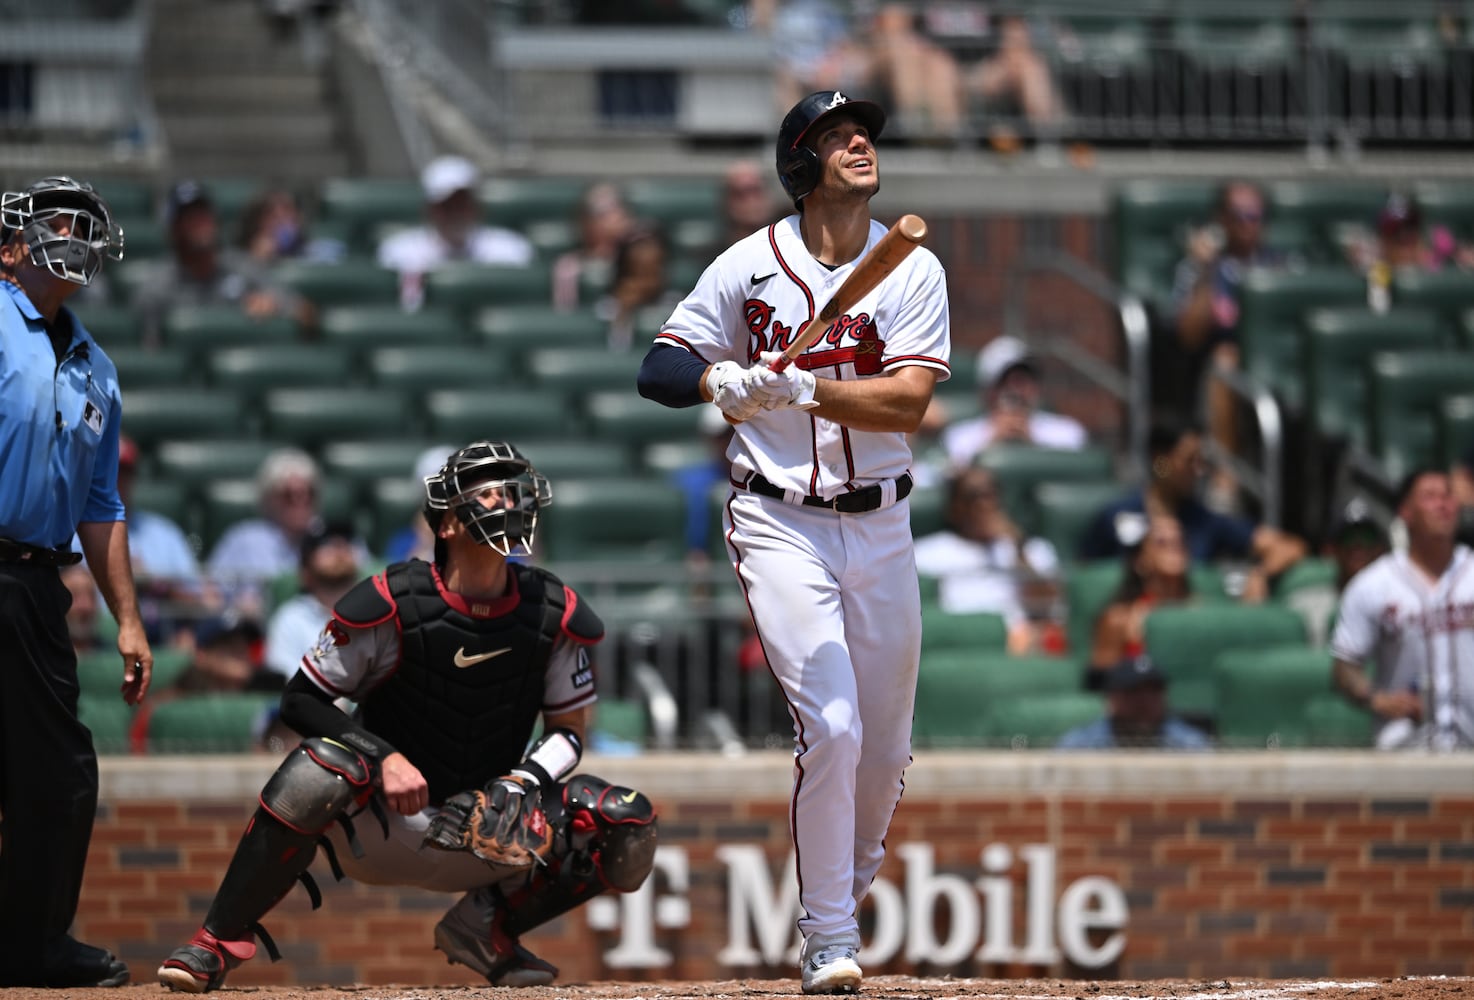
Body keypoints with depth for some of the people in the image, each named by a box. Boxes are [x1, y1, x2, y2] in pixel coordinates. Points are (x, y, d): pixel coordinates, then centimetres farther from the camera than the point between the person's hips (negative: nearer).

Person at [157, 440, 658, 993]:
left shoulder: (557, 616, -3)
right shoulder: (391, 604, -13)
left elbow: (569, 733, 6)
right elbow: (301, 699, -8)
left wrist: (523, 782, -16)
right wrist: (385, 757, -24)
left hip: (488, 833, 4)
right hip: (380, 824, -4)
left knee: (629, 829, -16)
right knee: (320, 769, -37)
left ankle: (487, 924, 5)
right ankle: (218, 940, -23)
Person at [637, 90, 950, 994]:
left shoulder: (914, 270, -2)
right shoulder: (749, 266, -3)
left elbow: (909, 403, -13)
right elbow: (660, 368, -1)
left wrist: (801, 388, -25)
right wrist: (726, 382, -22)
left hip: (879, 525, 3)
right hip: (779, 521, -3)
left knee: (885, 748, 10)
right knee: (831, 726, -16)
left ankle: (848, 881, 37)